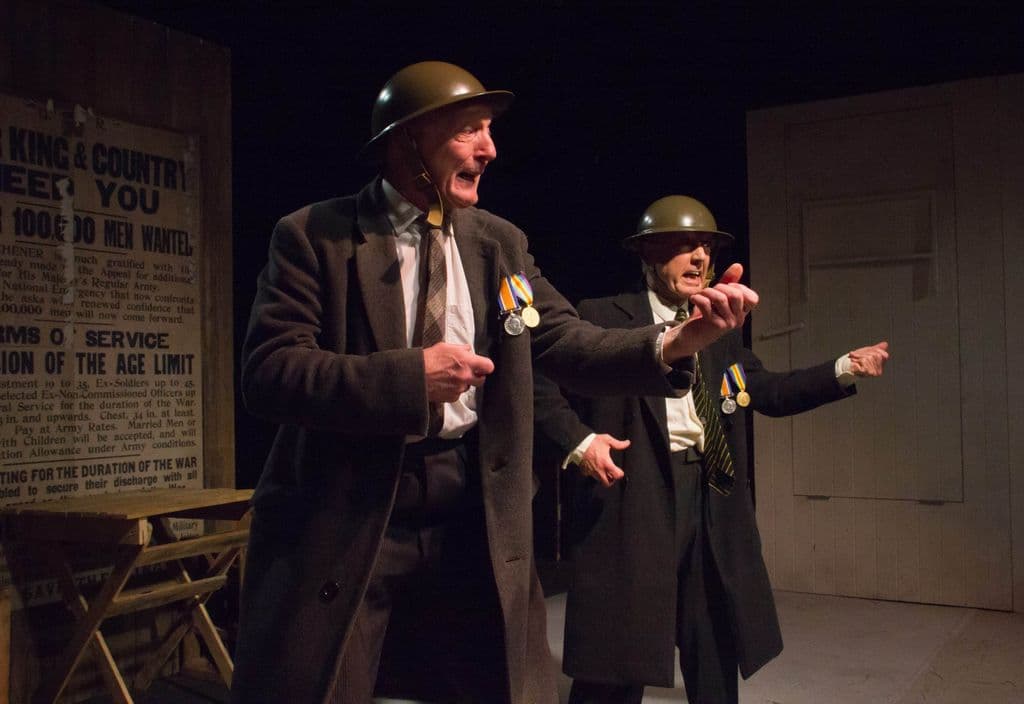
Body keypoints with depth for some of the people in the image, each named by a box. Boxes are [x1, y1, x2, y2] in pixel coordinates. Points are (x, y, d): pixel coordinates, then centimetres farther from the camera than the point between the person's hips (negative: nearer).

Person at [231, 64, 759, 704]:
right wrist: (409, 377, -23)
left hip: (474, 521, 4)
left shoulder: (500, 243, 8)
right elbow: (268, 371, -14)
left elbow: (570, 345, 2)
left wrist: (673, 342, -16)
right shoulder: (314, 237, -5)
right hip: (341, 522, -3)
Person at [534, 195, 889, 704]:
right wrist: (579, 440, -19)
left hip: (712, 499, 6)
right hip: (636, 495, -6)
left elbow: (769, 392, 17)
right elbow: (542, 385, -5)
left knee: (715, 656, 17)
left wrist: (844, 370, 7)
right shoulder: (602, 318, -3)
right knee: (619, 659, 1)